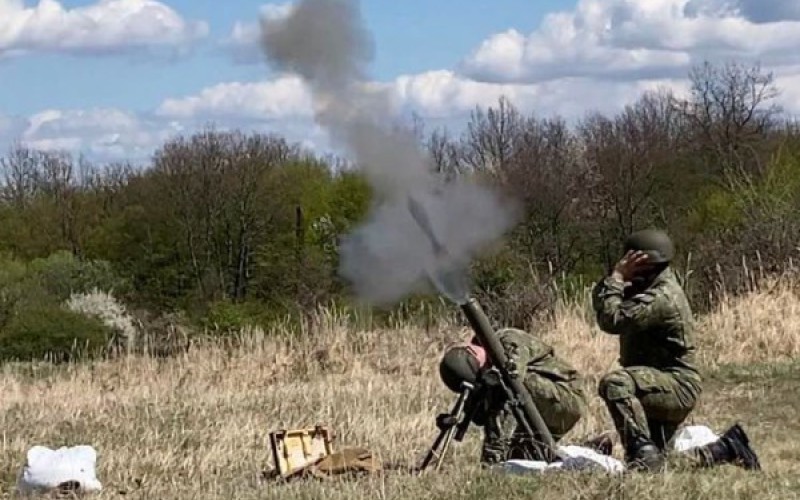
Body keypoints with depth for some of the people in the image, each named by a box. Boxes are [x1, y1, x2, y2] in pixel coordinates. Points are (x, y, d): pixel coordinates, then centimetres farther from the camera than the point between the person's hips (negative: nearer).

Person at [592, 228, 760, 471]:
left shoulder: (660, 298, -21)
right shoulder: (648, 289, 11)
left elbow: (612, 319, -29)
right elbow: (599, 298, 10)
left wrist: (617, 276, -20)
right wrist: (616, 277, -8)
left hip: (677, 385, -10)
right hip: (662, 383, 10)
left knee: (615, 384, -36)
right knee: (655, 463, 19)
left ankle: (642, 450, -36)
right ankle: (725, 448, 28)